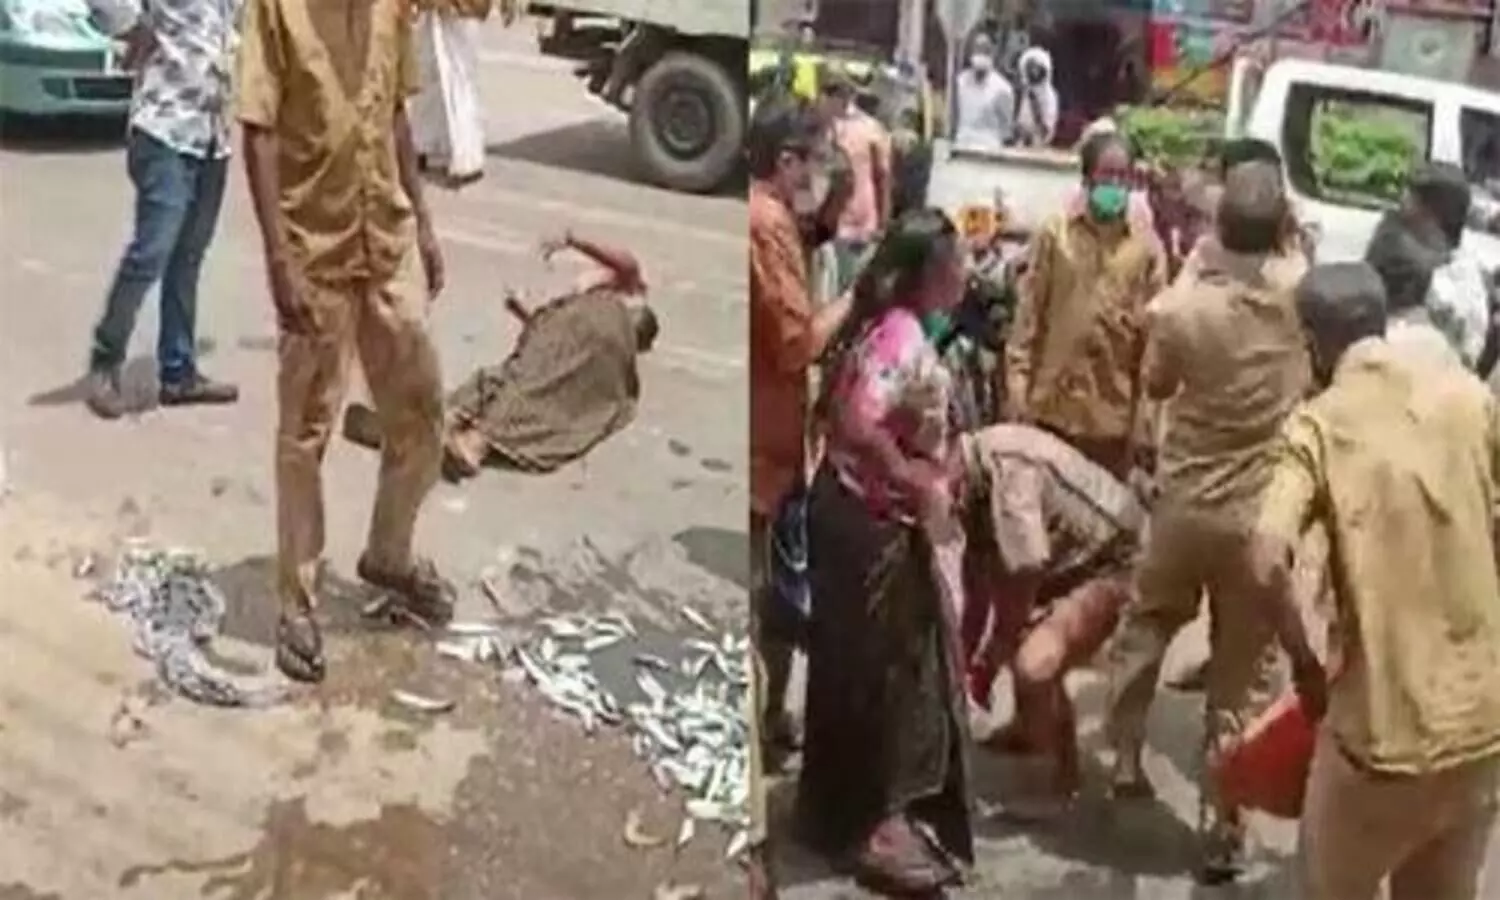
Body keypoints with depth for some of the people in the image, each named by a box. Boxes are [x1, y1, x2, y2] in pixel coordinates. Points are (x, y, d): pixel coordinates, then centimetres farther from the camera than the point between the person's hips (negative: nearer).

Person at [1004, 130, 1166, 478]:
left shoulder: (1146, 244, -2)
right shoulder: (1055, 233, -2)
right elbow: (1028, 312, 0)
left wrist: (1146, 415, -2)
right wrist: (1018, 385, -5)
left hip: (1115, 408, 0)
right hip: (1054, 401, 0)